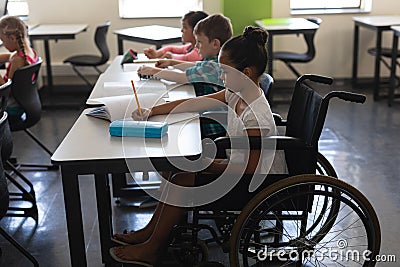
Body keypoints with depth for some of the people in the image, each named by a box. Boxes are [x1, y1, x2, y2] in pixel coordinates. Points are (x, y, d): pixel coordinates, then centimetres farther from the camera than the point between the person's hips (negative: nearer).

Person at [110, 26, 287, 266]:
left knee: (185, 177, -14)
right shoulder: (237, 93, -1)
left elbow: (247, 169, -27)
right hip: (241, 167, 9)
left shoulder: (255, 116, -29)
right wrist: (151, 112, 3)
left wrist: (208, 164, -15)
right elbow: (193, 104, 4)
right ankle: (153, 230, 11)